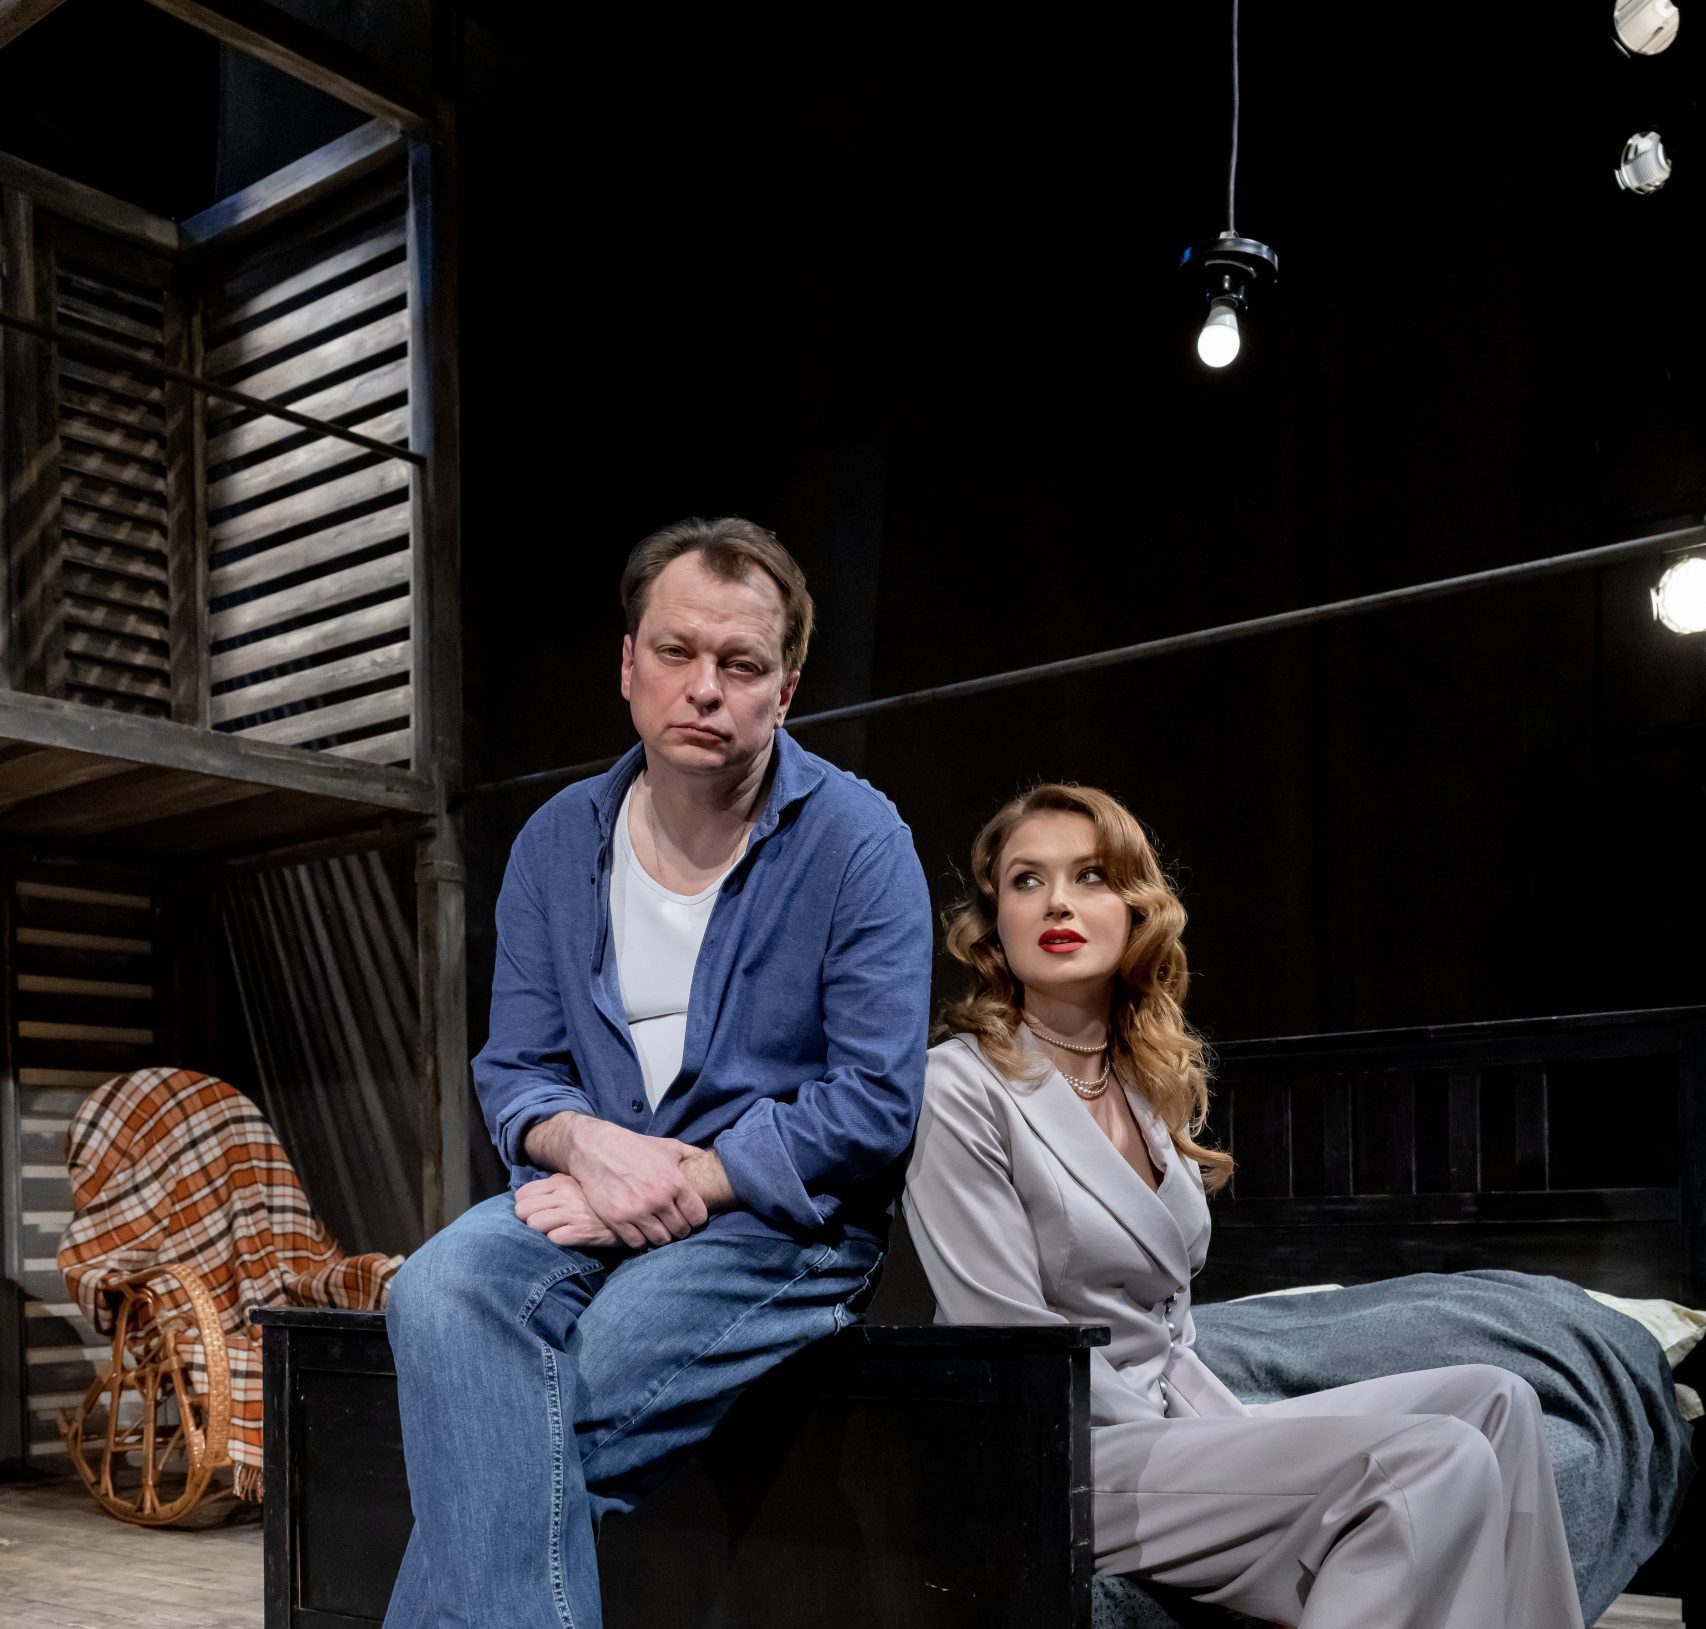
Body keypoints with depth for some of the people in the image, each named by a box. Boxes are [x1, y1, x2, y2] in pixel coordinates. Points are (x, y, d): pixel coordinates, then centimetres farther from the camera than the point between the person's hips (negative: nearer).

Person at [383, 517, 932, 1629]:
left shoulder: (858, 841, -4)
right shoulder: (557, 844, 10)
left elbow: (876, 1105, -9)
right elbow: (514, 1072, 11)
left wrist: (683, 1183, -15)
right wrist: (587, 1141, -13)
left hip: (779, 1215, -4)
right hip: (588, 1199, 4)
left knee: (547, 1400, -31)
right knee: (442, 1295, -30)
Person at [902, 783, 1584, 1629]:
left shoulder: (1156, 1084, 13)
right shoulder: (961, 1091, -12)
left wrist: (1248, 1438, 1)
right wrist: (1236, 1452, -13)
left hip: (1173, 1420, 8)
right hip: (1067, 1461, -8)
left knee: (1491, 1398, -2)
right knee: (1440, 1463, -21)